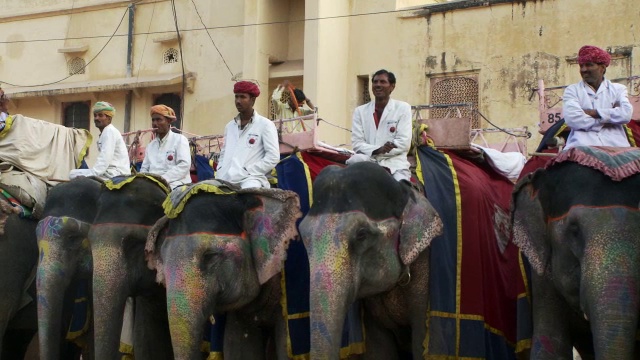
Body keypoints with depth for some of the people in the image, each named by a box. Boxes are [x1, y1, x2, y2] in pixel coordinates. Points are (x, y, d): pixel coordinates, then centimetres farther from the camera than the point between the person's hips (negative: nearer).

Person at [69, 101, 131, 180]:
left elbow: (105, 159, -19)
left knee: (74, 174, -13)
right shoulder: (105, 132, 23)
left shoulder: (109, 131, -7)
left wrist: (93, 173, -25)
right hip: (111, 171, 10)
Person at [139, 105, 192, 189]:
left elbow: (184, 165, -10)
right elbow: (144, 169, 19)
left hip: (175, 186, -5)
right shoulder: (150, 145, 23)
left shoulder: (180, 139, 4)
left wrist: (162, 179, -19)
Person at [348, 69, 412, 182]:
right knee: (354, 161, -32)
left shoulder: (403, 108, 3)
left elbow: (404, 143, -6)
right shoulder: (360, 111, 9)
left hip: (394, 163, -1)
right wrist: (378, 150, -20)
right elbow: (357, 143, 0)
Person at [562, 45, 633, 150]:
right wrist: (611, 114, 0)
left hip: (614, 144, 1)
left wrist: (593, 113, -3)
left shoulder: (618, 89, 18)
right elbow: (572, 119, -6)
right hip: (582, 144, -1)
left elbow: (626, 114, -3)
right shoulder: (572, 90, 13)